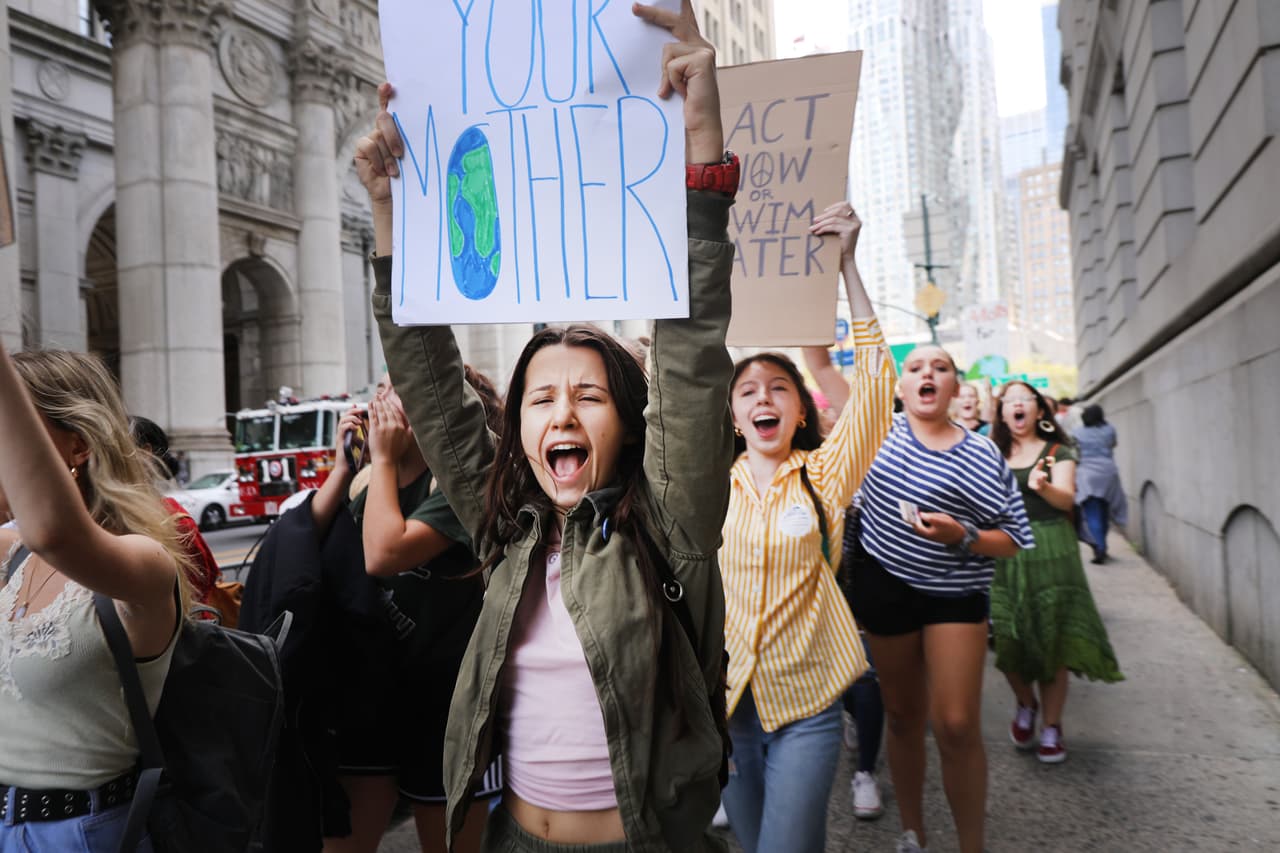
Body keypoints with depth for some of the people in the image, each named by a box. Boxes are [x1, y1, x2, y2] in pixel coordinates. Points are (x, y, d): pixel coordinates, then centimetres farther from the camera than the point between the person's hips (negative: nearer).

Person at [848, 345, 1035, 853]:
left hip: (955, 594, -1)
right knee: (902, 715, 13)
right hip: (883, 586, 2)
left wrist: (962, 537, -19)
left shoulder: (984, 456, -4)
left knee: (956, 726, -7)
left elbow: (1014, 541, -3)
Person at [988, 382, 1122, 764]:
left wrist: (1043, 487, -33)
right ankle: (1026, 704, 26)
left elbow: (1067, 498, -12)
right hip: (1004, 551, 2)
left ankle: (1051, 727, 14)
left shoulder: (1057, 453, 4)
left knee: (1051, 641, -2)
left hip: (1049, 550, -2)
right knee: (1006, 639, -3)